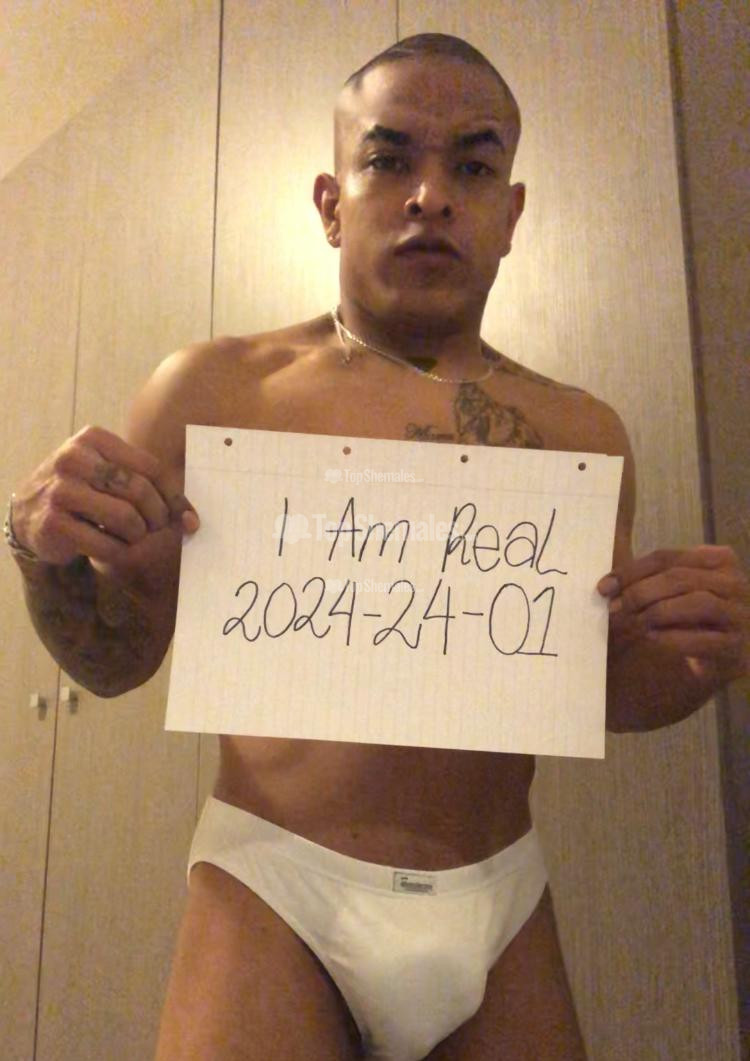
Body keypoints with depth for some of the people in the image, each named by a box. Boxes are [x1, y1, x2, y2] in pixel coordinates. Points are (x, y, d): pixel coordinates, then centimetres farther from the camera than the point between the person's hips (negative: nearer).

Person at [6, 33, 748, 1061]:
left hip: (502, 905, 3)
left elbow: (604, 694, 9)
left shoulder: (581, 432, 0)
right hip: (274, 893, -2)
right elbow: (113, 662, 2)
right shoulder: (214, 389, -5)